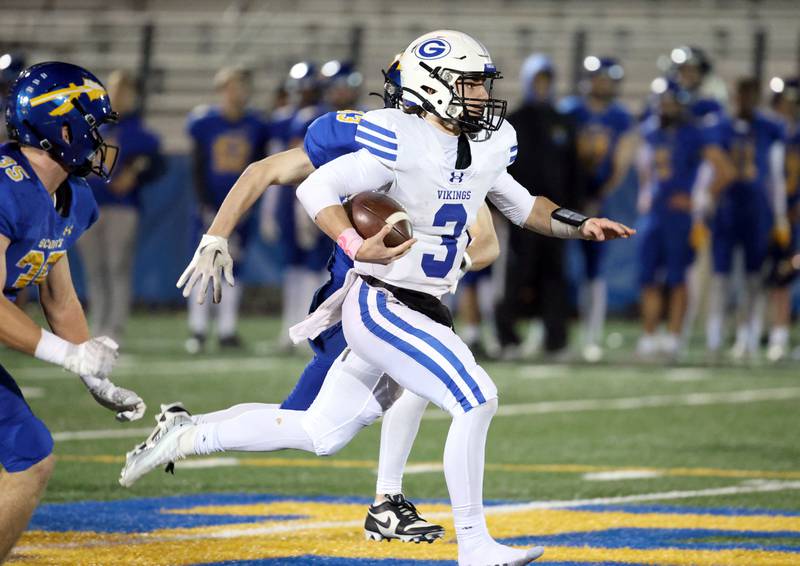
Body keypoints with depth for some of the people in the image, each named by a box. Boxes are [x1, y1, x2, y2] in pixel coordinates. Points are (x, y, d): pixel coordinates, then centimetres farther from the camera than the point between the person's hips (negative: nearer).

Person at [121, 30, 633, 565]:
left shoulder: (485, 148, 9)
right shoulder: (404, 144, -17)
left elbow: (520, 204, 26)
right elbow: (317, 187, -14)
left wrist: (580, 224, 14)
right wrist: (356, 246, -26)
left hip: (420, 312, 9)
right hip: (380, 306, -9)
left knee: (321, 433, 14)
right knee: (476, 399, -17)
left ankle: (189, 436, 27)